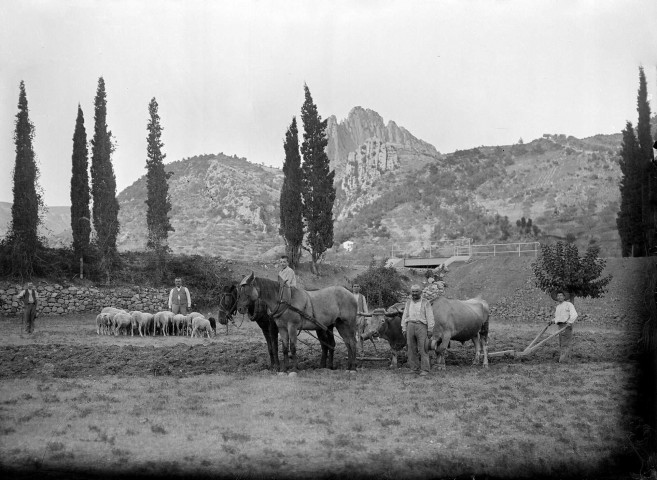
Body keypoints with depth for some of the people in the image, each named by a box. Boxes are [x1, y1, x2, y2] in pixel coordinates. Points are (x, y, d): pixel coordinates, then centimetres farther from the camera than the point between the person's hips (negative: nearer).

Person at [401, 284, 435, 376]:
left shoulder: (425, 303, 2)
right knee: (411, 348, 2)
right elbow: (404, 316, 15)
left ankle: (425, 369, -4)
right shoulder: (408, 302, 15)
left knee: (423, 349, -7)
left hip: (421, 326, -4)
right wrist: (404, 328, 9)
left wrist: (430, 330, -8)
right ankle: (414, 368, 8)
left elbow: (430, 317, -1)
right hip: (410, 326, 4)